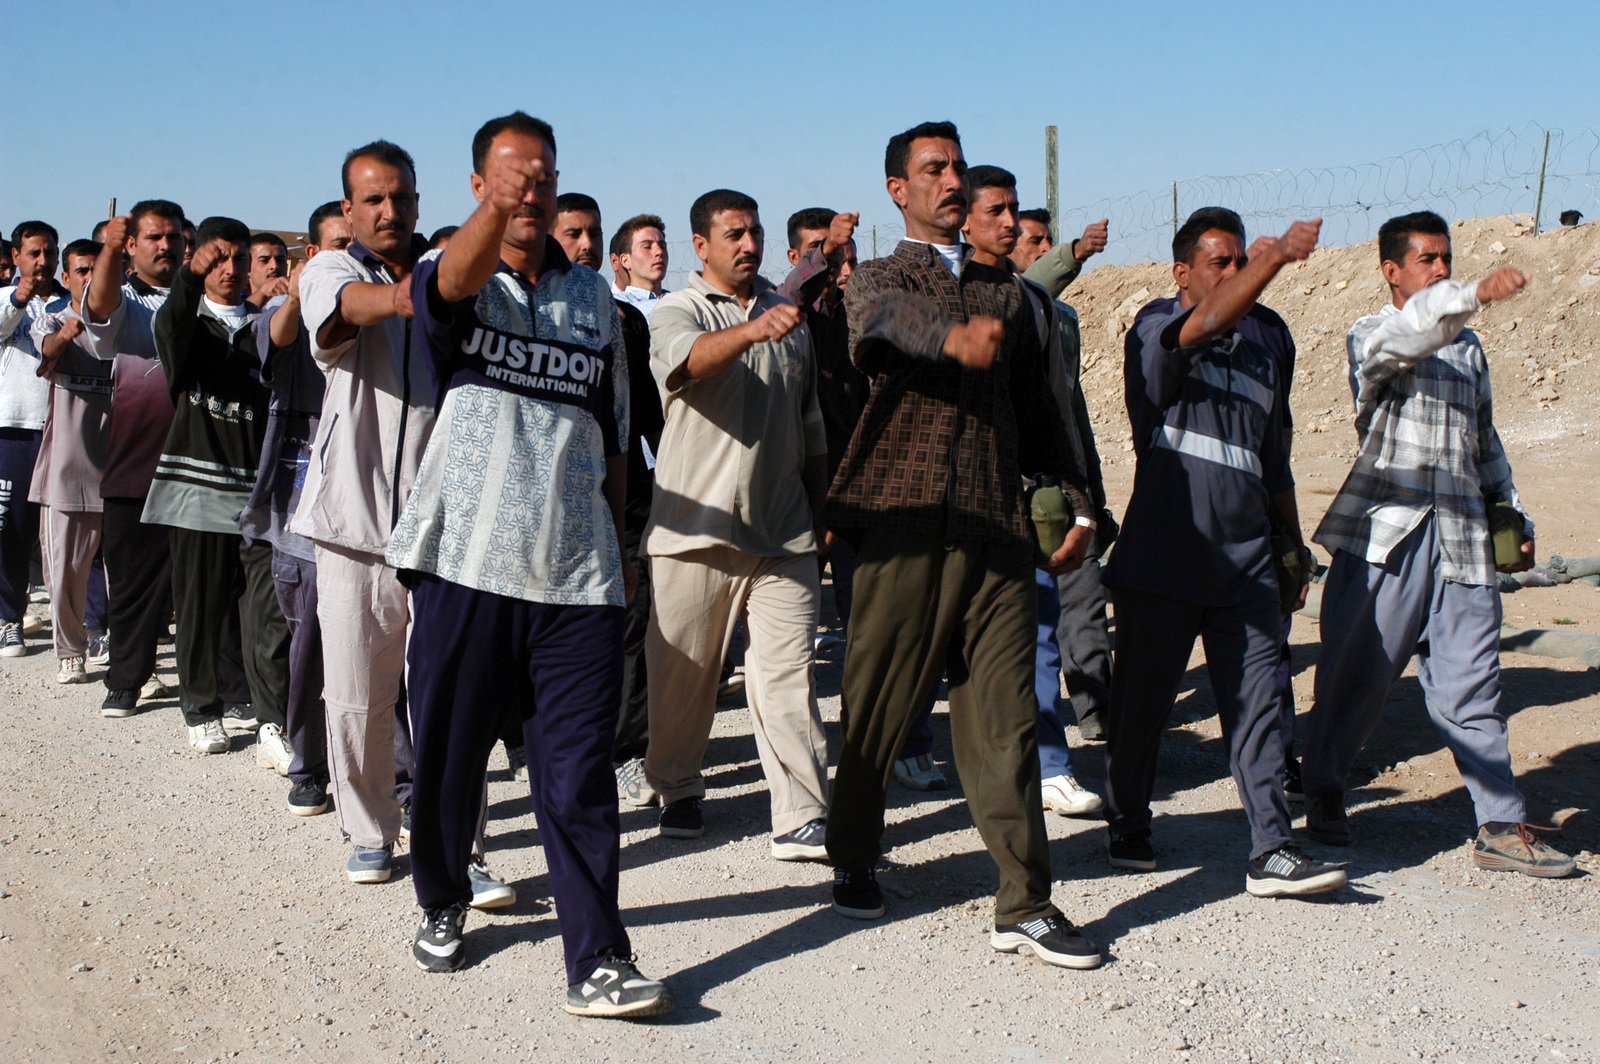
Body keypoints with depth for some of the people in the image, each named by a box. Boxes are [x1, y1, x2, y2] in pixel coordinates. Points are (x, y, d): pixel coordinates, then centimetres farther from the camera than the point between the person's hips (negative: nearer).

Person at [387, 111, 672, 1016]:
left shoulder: (594, 296, 14)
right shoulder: (455, 278, 2)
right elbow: (455, 281, -25)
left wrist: (621, 550, 17)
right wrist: (497, 209, -46)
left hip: (577, 574, 2)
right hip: (467, 561, -1)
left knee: (579, 776, -3)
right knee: (449, 756, 11)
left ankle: (597, 961, 1)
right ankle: (443, 904, 35)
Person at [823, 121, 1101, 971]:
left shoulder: (1005, 294, 20)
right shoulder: (878, 280, 5)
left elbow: (1036, 411, 23)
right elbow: (888, 318, -21)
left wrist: (1073, 505, 12)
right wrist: (955, 336, -43)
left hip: (997, 532, 3)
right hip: (905, 526, -3)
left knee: (1005, 720, 0)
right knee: (878, 710, 5)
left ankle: (1025, 904, 2)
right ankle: (853, 862, 26)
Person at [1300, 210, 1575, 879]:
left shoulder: (1468, 346, 20)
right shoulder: (1371, 337, 2)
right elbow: (1407, 335, -23)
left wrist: (1513, 516, 21)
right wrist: (1474, 294, -39)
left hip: (1462, 535, 4)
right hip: (1385, 530, -4)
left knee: (1471, 686, 2)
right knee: (1357, 674, 4)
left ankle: (1502, 827, 5)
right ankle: (1323, 792, 22)